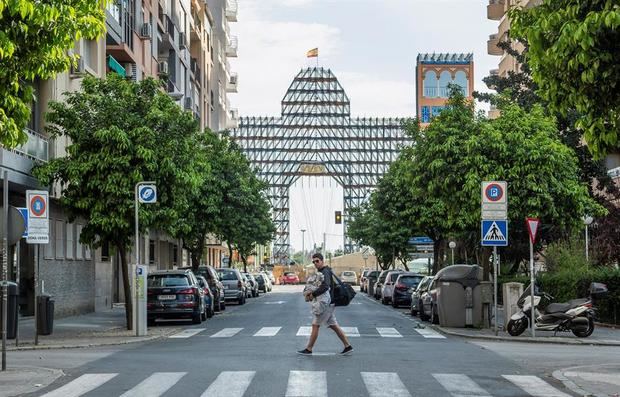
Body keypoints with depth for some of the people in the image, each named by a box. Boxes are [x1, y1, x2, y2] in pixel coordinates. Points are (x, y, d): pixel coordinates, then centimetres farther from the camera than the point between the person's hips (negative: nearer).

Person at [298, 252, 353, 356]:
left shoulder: (325, 272, -16)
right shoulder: (321, 272, 17)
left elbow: (325, 286, -32)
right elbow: (318, 286, 16)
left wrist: (312, 295, -25)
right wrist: (310, 291, -4)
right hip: (328, 304, 10)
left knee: (315, 325, -4)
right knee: (334, 326, 11)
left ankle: (308, 349, 1)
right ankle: (348, 346, 12)